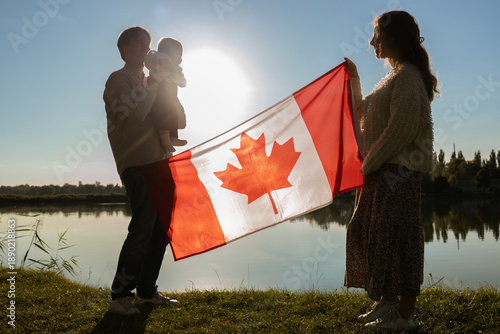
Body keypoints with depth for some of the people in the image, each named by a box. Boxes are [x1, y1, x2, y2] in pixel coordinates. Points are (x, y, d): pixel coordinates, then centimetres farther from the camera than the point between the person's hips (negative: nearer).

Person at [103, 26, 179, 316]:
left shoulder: (148, 82, 24)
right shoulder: (120, 79, 0)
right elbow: (134, 113, -18)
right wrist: (155, 84, -8)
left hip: (158, 163, 8)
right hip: (136, 164, -8)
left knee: (161, 228, 7)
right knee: (142, 229, -14)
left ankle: (147, 291, 16)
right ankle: (120, 296, -4)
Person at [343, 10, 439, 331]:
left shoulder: (408, 76, -13)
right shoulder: (396, 76, 17)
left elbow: (401, 130, -21)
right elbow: (366, 115, 23)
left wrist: (368, 164, -15)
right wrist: (355, 81, 19)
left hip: (398, 172, -10)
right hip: (383, 172, 10)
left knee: (397, 238, -3)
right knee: (373, 233, 14)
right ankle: (388, 303, 26)